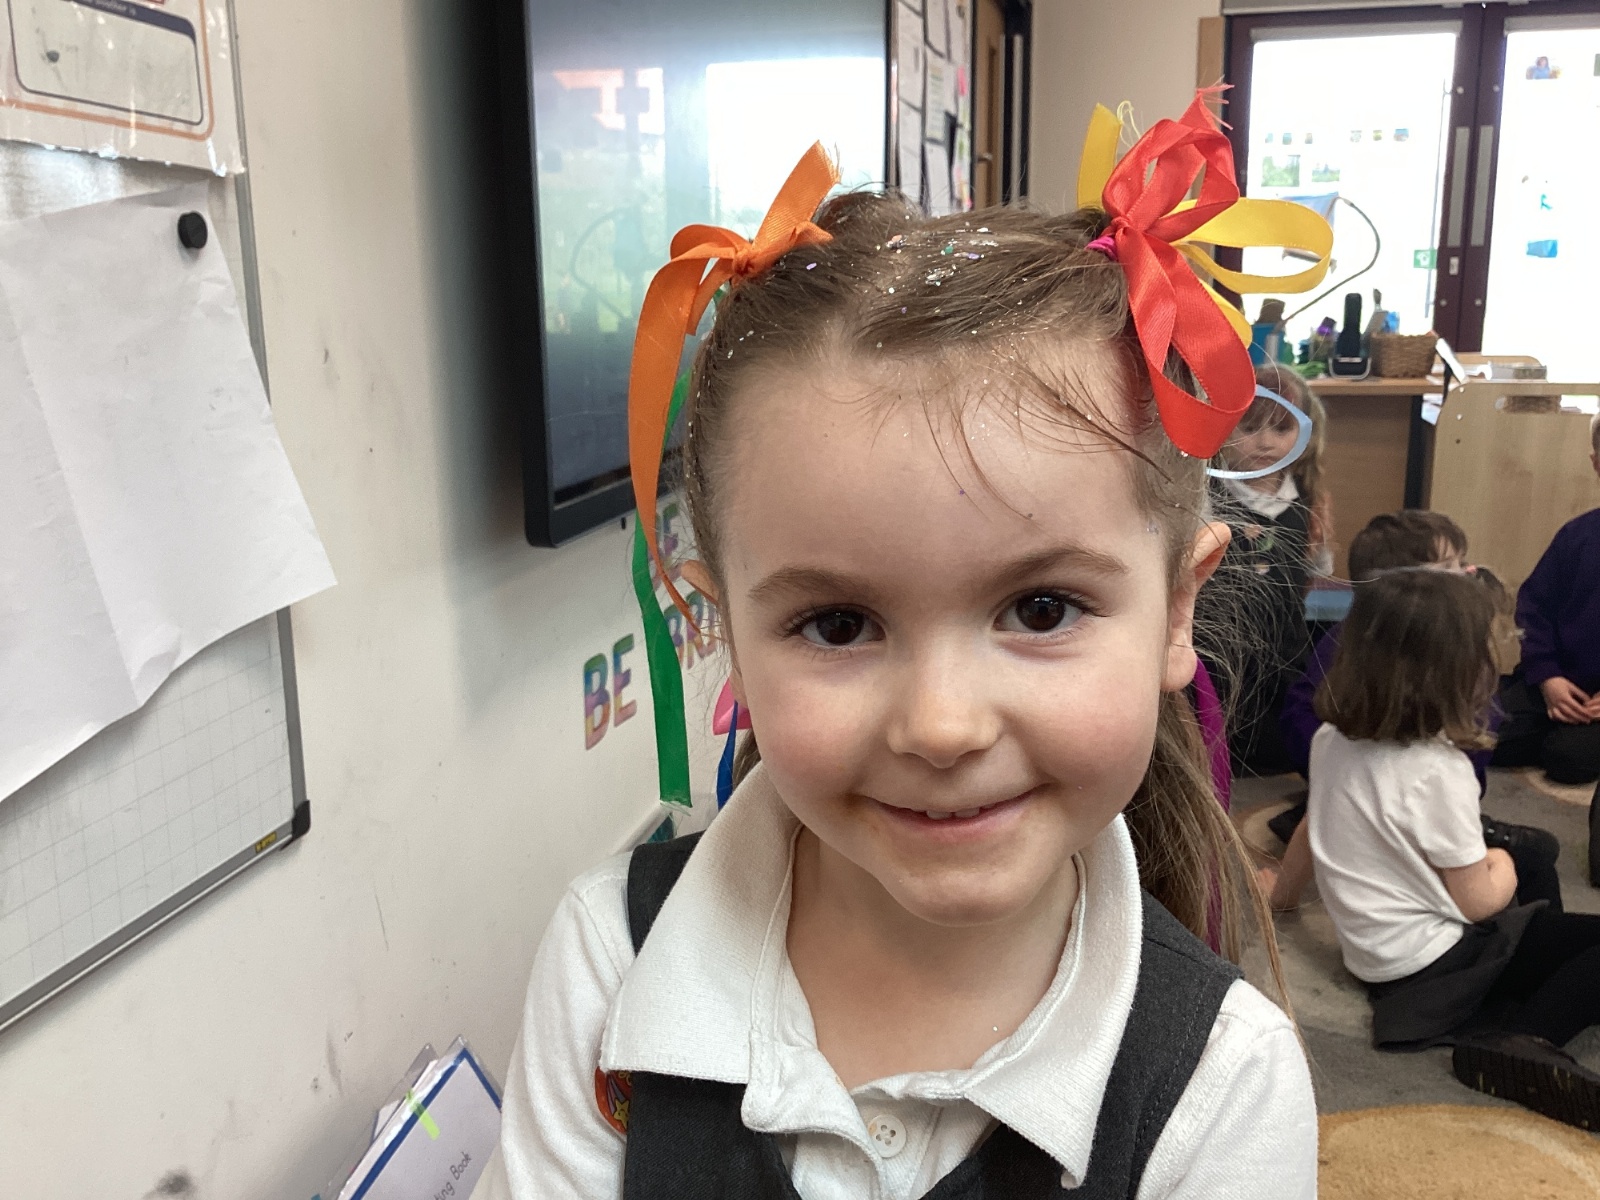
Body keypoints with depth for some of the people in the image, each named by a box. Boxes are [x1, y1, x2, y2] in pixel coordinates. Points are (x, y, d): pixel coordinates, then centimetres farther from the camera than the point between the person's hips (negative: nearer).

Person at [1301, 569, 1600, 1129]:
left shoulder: (1331, 740, -4)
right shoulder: (1437, 770, -26)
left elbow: (1311, 829, 14)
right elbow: (1477, 902, -15)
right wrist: (1501, 869, 6)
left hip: (1370, 952, 9)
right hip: (1430, 967, -9)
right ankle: (1518, 1043, -18)